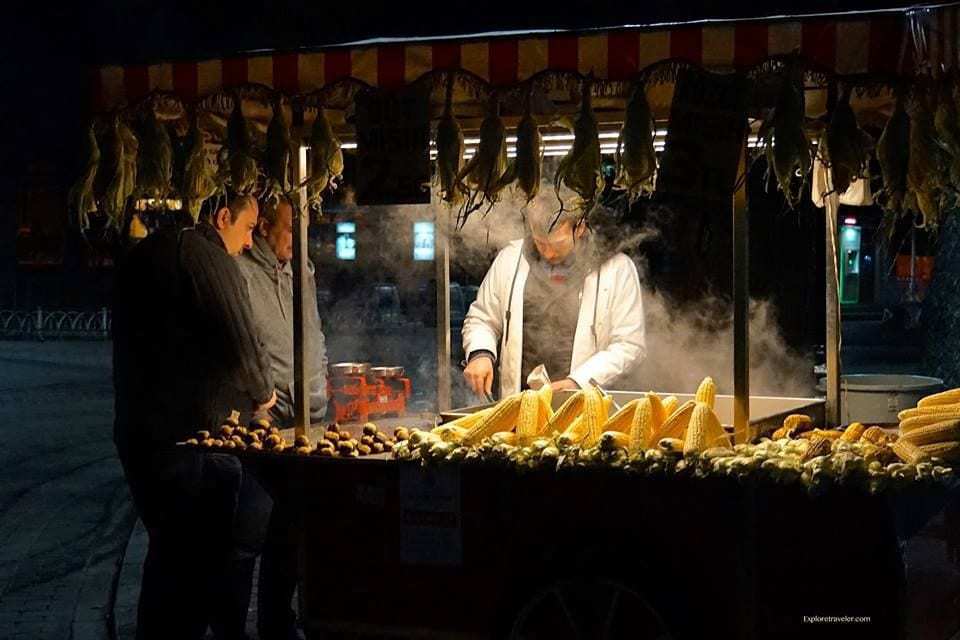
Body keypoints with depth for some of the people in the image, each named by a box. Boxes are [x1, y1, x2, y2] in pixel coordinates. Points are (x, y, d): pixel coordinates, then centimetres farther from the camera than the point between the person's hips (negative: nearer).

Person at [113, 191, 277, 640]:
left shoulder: (144, 254, 16)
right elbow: (242, 342, -17)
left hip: (135, 429, 9)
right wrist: (262, 393, 2)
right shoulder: (206, 256, -13)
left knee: (170, 552, 18)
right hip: (190, 434, -9)